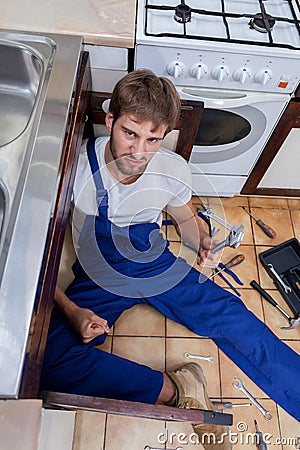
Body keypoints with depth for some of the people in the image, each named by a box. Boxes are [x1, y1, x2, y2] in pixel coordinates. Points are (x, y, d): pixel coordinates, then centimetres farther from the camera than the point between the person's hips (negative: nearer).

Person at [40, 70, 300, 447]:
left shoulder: (175, 171, -10)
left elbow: (185, 218, 12)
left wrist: (202, 241, -10)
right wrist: (70, 310, -24)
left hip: (158, 266, 2)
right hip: (99, 278, -1)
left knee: (238, 324, -12)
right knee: (48, 361, -25)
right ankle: (176, 387, -15)